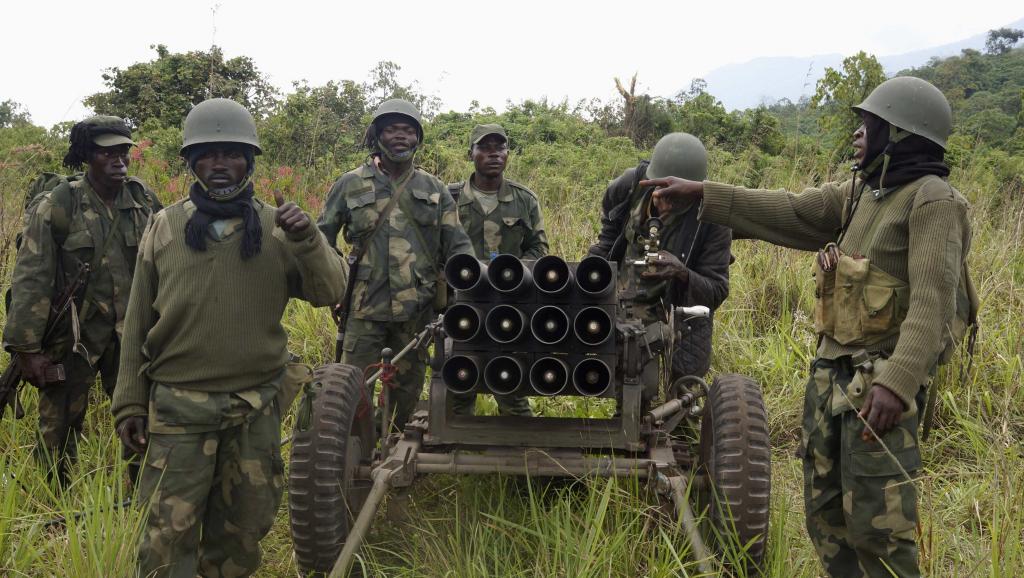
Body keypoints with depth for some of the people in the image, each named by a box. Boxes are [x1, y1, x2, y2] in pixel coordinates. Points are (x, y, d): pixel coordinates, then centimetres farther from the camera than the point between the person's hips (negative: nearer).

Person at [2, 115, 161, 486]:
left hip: (131, 332, 3)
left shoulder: (144, 200, 2)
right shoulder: (58, 205, -10)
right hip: (73, 335, -3)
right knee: (59, 432, 7)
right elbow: (30, 280, -11)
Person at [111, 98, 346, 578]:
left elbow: (329, 291, -5)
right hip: (178, 407, -1)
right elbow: (138, 323, 6)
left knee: (243, 529, 15)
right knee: (169, 534, 0)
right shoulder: (165, 227, 3)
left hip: (257, 407, 1)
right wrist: (129, 403, 6)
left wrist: (307, 239, -22)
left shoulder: (276, 228, 2)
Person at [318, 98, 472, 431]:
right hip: (365, 307, -2)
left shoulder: (434, 190, 8)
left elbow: (457, 246, 7)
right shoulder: (350, 185, 3)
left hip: (417, 310, 2)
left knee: (408, 388, 12)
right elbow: (322, 239, 9)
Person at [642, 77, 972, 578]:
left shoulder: (934, 201, -12)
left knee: (876, 526, -6)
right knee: (825, 515, 15)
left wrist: (898, 383, -33)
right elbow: (787, 213, 15)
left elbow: (933, 301, -22)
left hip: (880, 384, -8)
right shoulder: (860, 193, 13)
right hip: (830, 374, 8)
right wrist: (701, 194, 11)